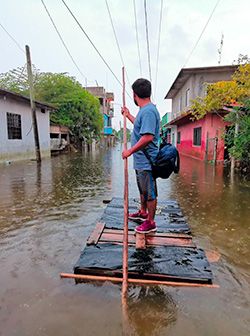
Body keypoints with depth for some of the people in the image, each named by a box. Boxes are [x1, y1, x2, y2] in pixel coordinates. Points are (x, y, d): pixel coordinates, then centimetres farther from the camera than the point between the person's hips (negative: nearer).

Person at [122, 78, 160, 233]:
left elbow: (148, 137, -31)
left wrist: (130, 151, -23)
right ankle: (143, 212, 43)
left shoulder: (148, 111, -21)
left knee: (150, 192, 3)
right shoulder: (145, 110, 12)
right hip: (141, 160, 11)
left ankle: (150, 222, 18)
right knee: (143, 189, 24)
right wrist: (128, 115, 37)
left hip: (146, 161, -11)